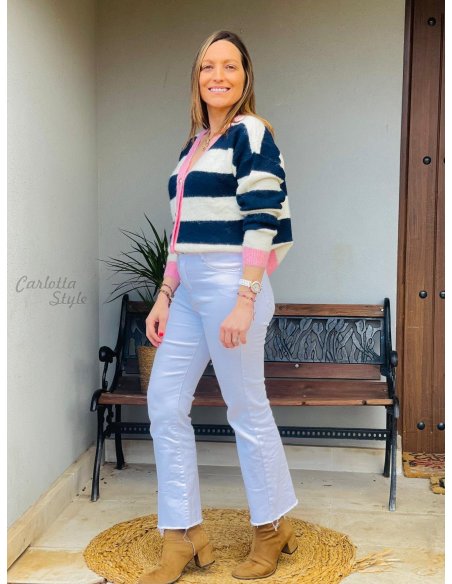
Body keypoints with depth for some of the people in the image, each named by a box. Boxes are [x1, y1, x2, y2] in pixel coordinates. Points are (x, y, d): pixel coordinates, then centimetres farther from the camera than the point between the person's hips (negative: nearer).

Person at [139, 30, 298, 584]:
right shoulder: (194, 145, 18)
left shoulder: (251, 134, -5)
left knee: (246, 409, 2)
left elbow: (263, 221, -14)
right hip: (189, 289, 8)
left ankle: (272, 528, 23)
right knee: (164, 404, 6)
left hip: (230, 285, -8)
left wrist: (244, 301, -21)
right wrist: (164, 297, 13)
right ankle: (183, 537, 18)